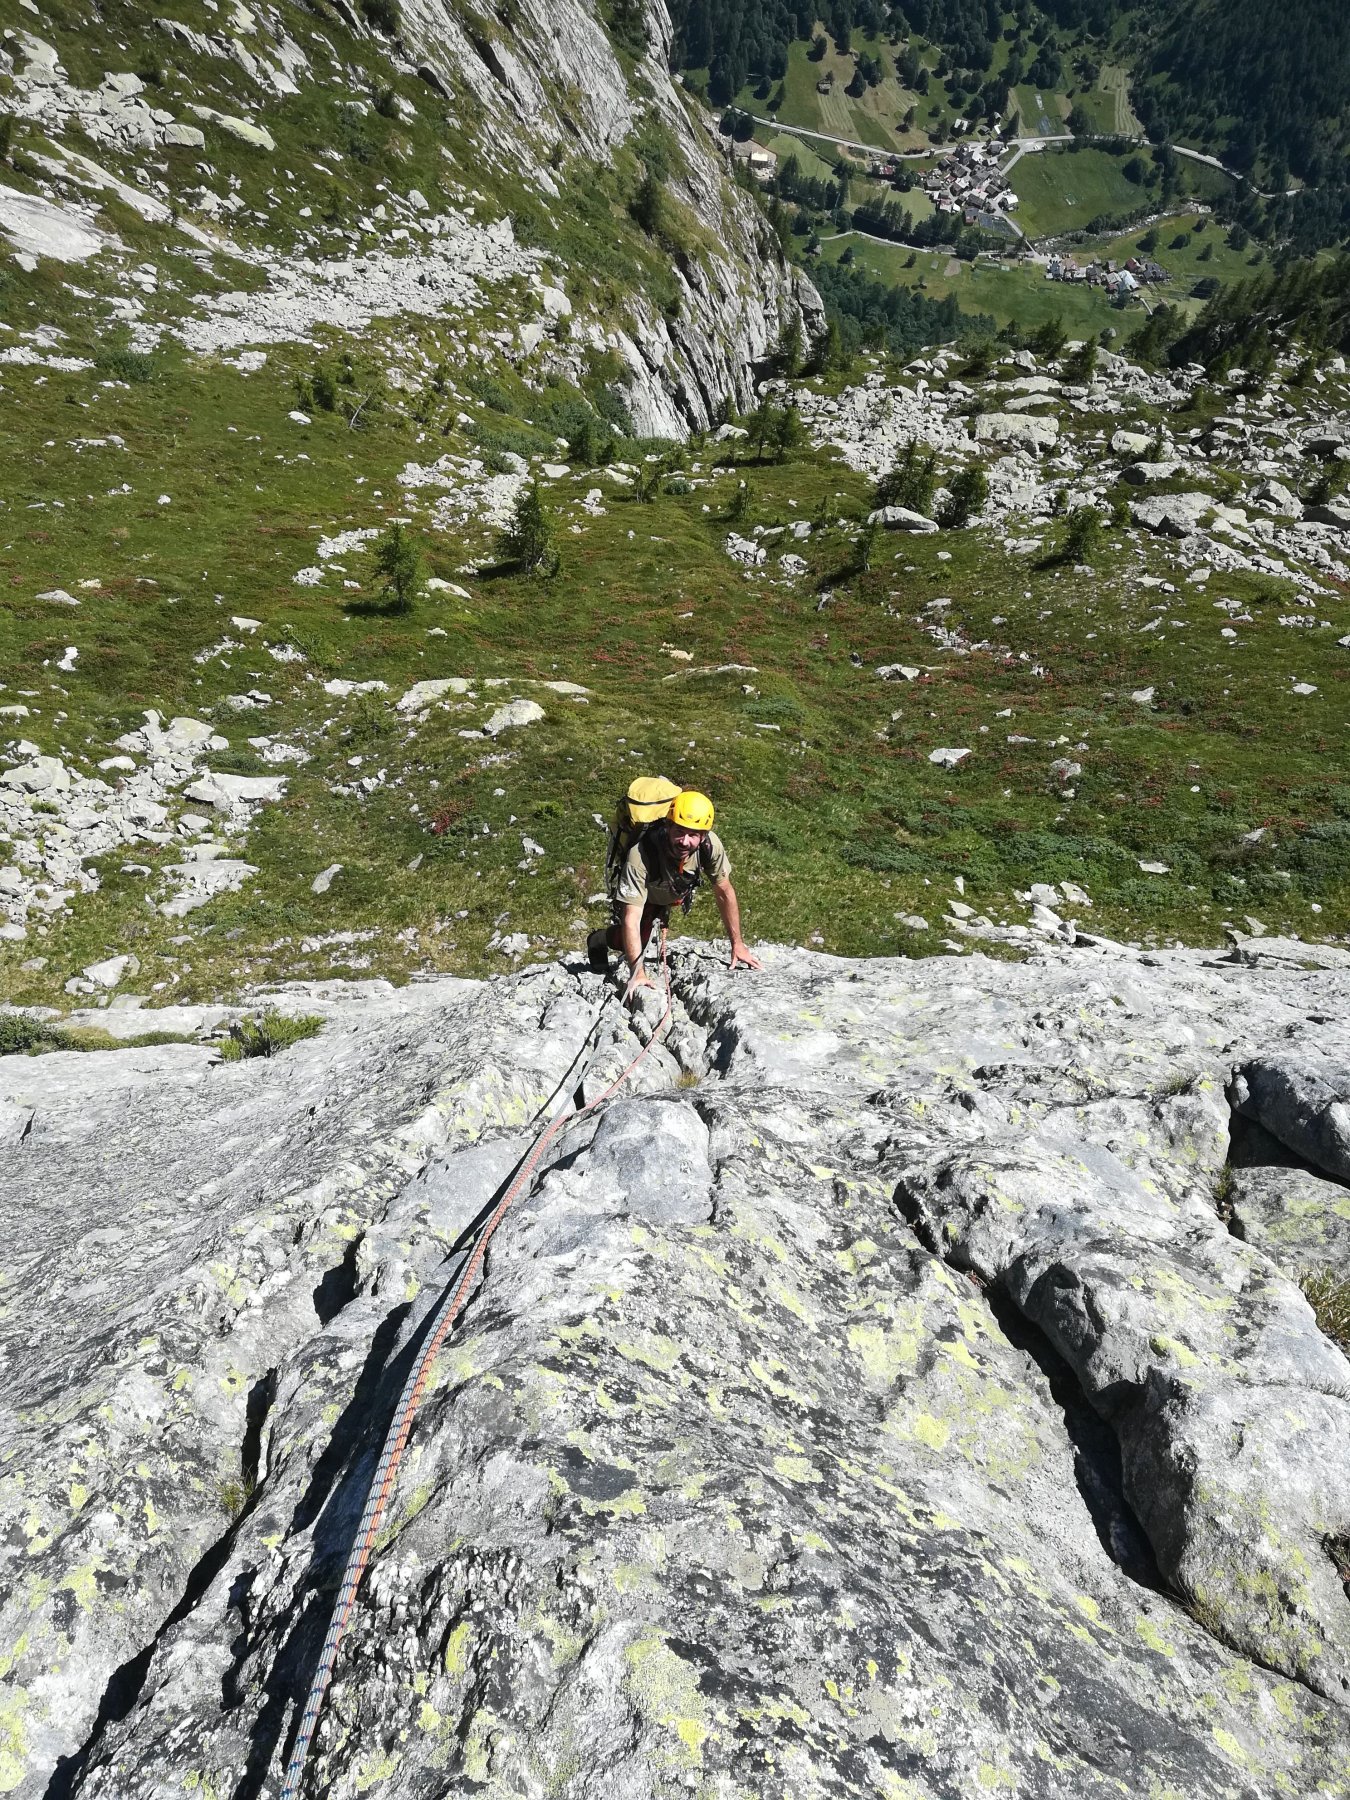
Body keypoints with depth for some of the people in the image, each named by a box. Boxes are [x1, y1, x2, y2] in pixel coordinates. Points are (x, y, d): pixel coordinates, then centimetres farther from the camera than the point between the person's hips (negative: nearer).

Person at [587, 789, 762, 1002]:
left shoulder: (710, 845, -35)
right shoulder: (640, 857, -46)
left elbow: (724, 892, -19)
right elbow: (631, 919, -45)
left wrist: (737, 944, -17)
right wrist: (637, 973, -50)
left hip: (676, 892, 4)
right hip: (641, 892, -4)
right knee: (633, 942, -13)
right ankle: (599, 940, 17)